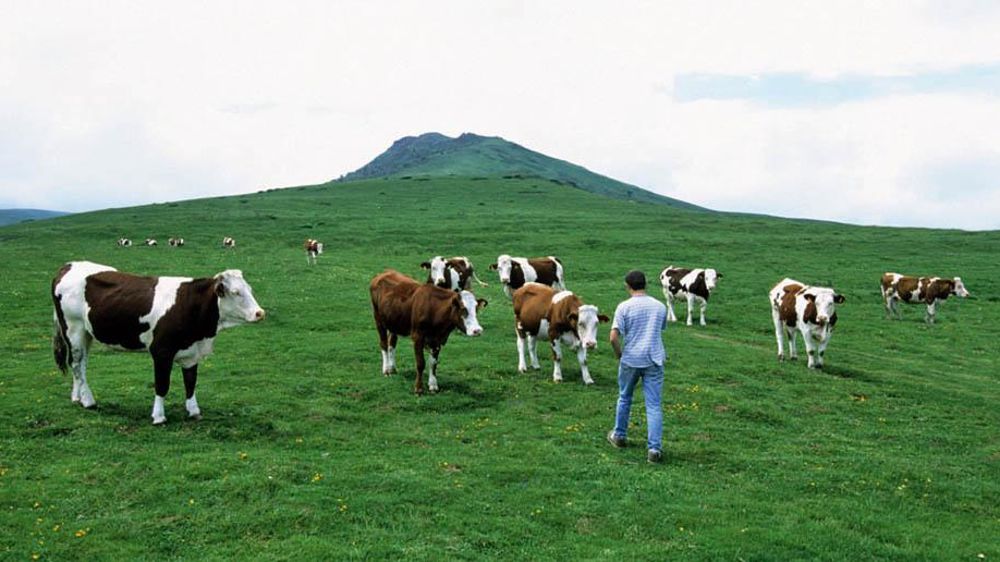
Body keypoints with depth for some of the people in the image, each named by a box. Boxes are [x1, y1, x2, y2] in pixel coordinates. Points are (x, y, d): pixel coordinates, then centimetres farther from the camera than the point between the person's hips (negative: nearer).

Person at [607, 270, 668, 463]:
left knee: (624, 399, 20)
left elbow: (614, 337, -15)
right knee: (653, 405, 2)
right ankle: (654, 448, -2)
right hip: (654, 360, 2)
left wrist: (619, 354, 1)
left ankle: (619, 436, 35)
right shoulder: (660, 306, 3)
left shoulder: (624, 307, -9)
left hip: (630, 360, -1)